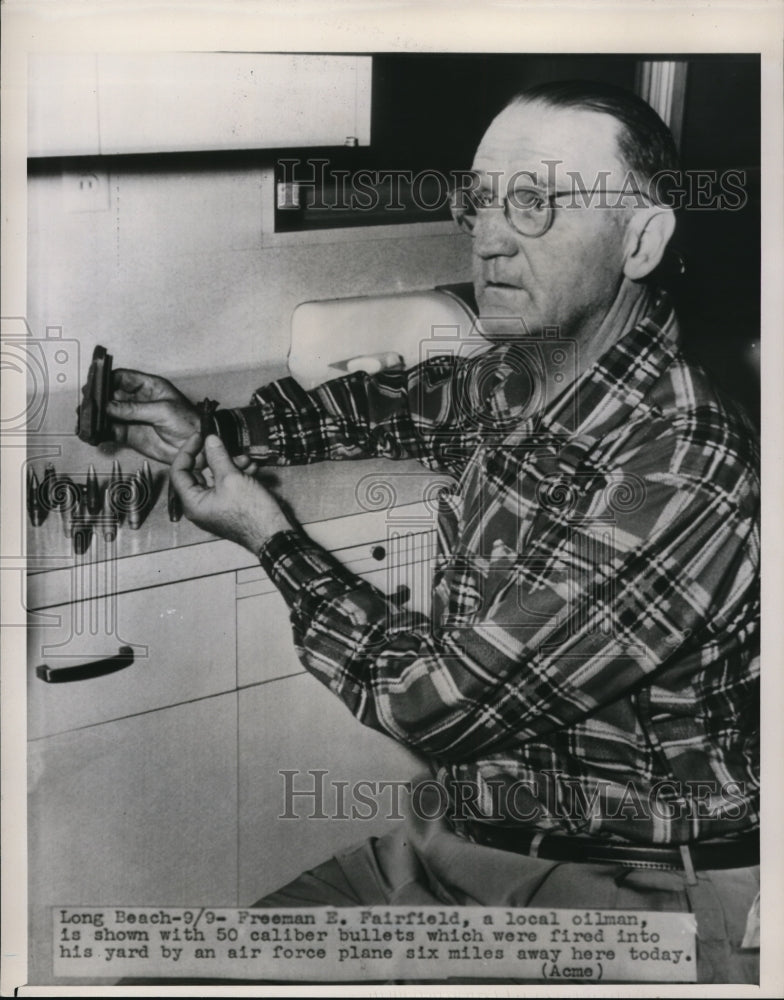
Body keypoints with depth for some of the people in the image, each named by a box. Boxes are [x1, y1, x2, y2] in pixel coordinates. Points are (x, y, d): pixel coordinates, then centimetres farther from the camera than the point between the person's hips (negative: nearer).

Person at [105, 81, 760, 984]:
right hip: (465, 840, 7)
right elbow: (393, 401, 23)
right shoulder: (514, 383, 0)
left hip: (629, 890, -7)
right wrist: (214, 433, 10)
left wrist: (271, 537, -6)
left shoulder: (679, 481, -26)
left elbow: (433, 701, -21)